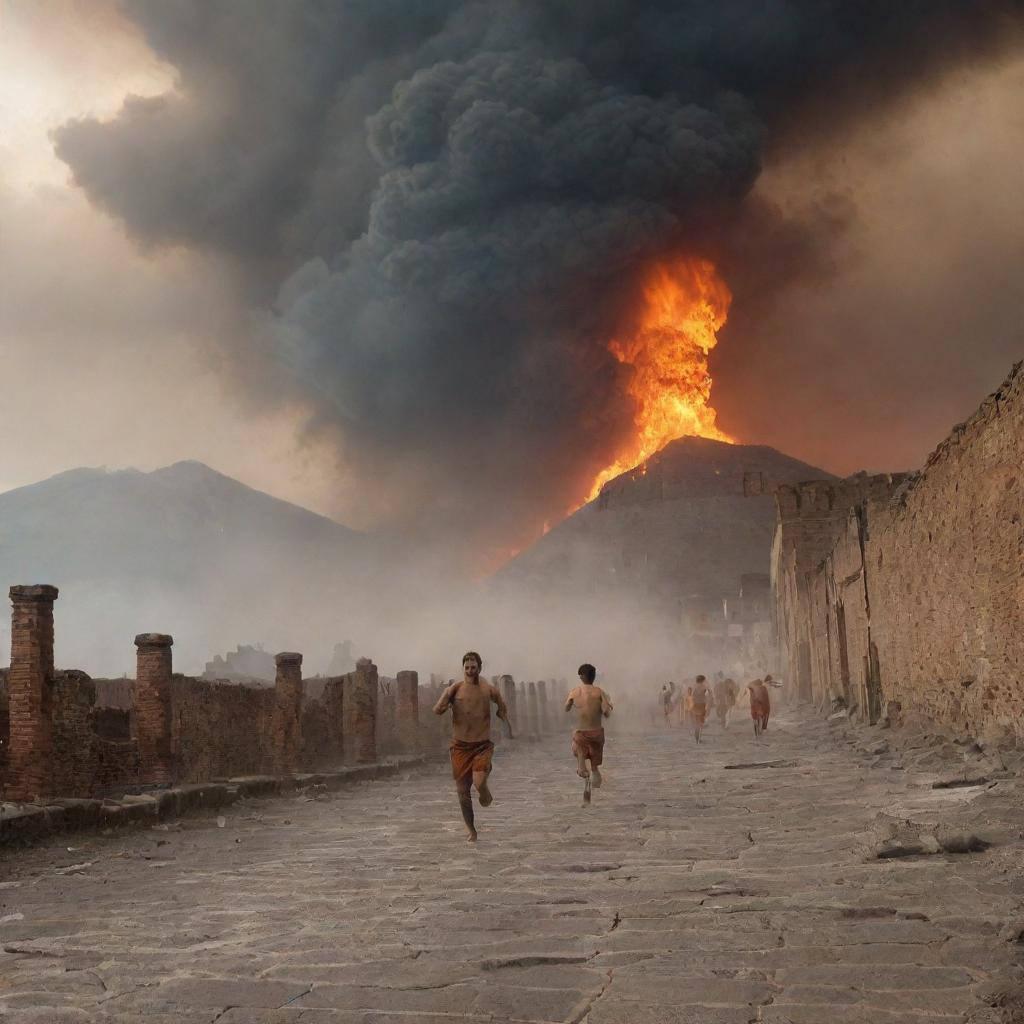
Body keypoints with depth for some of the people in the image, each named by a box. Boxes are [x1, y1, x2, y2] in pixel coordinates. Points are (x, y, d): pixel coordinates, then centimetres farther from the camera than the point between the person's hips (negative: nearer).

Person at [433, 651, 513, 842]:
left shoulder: (489, 689, -2)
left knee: (479, 782, -22)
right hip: (460, 746, 1)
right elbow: (436, 710, -13)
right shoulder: (455, 688, -4)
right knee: (463, 791, 3)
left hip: (482, 745, -1)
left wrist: (506, 722, -1)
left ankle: (486, 796, 15)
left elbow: (502, 708, 17)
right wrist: (446, 697, -29)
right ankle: (471, 830, 21)